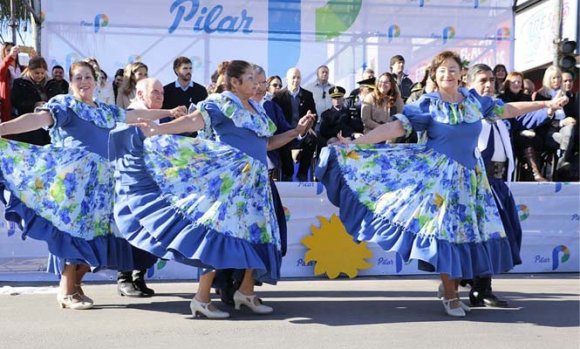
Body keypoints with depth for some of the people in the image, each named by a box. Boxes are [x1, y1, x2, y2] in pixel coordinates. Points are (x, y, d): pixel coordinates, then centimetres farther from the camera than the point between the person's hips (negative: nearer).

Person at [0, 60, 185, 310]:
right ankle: (66, 291, -2)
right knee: (74, 229, -10)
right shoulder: (64, 104, 1)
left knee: (94, 232, 4)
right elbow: (37, 119, -14)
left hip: (100, 181, 7)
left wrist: (169, 113, 35)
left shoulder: (106, 111, 21)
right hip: (74, 178, -7)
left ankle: (75, 284, 16)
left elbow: (137, 116, 30)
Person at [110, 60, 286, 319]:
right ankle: (202, 298, -7)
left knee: (256, 234, 6)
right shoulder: (222, 102, -5)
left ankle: (246, 292, 18)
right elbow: (194, 121, -18)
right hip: (228, 178, -8)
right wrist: (155, 130, -28)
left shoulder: (256, 108, 20)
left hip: (255, 181, 8)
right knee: (220, 231, -12)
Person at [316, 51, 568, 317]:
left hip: (469, 175, 4)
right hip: (440, 175, -4)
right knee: (446, 230, -3)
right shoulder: (427, 104, -6)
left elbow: (507, 110, 17)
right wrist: (356, 143, -23)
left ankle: (451, 284, 21)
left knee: (466, 230, 5)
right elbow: (395, 127, -14)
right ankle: (450, 296, 10)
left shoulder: (473, 100, 6)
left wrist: (546, 104, 20)